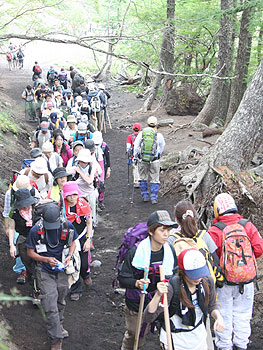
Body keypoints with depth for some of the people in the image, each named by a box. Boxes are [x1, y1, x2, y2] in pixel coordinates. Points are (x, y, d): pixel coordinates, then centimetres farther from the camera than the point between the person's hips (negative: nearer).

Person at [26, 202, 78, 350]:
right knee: (50, 307, -7)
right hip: (46, 271, -3)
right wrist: (47, 259, -23)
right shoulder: (36, 230, -18)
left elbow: (73, 243, 5)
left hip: (63, 270, 3)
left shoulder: (68, 226, -12)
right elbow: (31, 253, -8)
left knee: (61, 301, 20)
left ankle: (59, 325, 45)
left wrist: (69, 256, -14)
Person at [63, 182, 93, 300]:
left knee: (84, 263, 6)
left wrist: (88, 240, -5)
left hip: (82, 237, 1)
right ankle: (76, 290, 18)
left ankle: (86, 275, 44)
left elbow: (89, 223, -2)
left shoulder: (83, 204, -13)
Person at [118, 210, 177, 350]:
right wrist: (136, 283, -34)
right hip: (136, 305, -3)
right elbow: (123, 279, -15)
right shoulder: (135, 252, -19)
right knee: (133, 336, 14)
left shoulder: (170, 252, -5)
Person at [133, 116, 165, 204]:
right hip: (154, 160, -1)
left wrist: (135, 157, 13)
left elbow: (136, 146, 1)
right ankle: (154, 198, 9)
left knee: (143, 179, 17)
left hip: (142, 160, 1)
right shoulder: (159, 135, -5)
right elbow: (162, 146, 12)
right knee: (154, 180, 9)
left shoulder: (141, 133, -4)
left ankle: (145, 196, 23)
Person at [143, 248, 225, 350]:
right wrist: (158, 295, -46)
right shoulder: (172, 287, -29)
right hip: (174, 341, -4)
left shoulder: (208, 282, -13)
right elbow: (148, 318, -31)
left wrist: (218, 317, -13)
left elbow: (212, 305, 8)